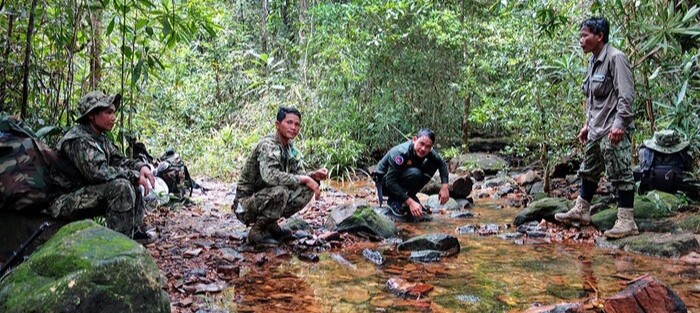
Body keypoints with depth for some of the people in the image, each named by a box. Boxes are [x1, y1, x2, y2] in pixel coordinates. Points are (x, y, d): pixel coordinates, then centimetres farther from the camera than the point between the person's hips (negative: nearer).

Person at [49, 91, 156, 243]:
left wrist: (141, 166, -10)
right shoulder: (78, 140, -21)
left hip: (85, 193, 10)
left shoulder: (100, 138, 9)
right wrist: (135, 176, -25)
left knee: (133, 182, 9)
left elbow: (119, 160, 11)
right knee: (121, 186, -28)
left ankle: (134, 230, 7)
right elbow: (98, 172, -31)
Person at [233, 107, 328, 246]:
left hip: (267, 198, 8)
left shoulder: (290, 147, 5)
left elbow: (297, 176, 10)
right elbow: (270, 176, -39)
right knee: (280, 191, -34)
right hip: (245, 205, -8)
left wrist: (314, 175, -12)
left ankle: (271, 224, 7)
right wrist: (305, 179, -31)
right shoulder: (268, 145, -22)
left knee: (306, 190, -4)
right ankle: (257, 232, -11)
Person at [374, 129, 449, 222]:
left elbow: (442, 163, -1)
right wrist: (410, 202, -40)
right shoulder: (400, 153, -33)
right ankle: (394, 201, -15)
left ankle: (410, 195, -3)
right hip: (384, 183, -7)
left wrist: (445, 186, -18)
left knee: (432, 165, -11)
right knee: (414, 173, -34)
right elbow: (390, 182, -35)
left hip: (402, 178, 7)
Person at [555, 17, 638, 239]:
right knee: (589, 170, 18)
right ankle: (581, 211, 31)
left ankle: (626, 222, 0)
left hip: (613, 130, -10)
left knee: (620, 174, -5)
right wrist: (588, 124, 20)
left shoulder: (615, 58, -12)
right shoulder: (593, 61, 14)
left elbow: (626, 94, -18)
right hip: (596, 129, 10)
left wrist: (620, 124, -24)